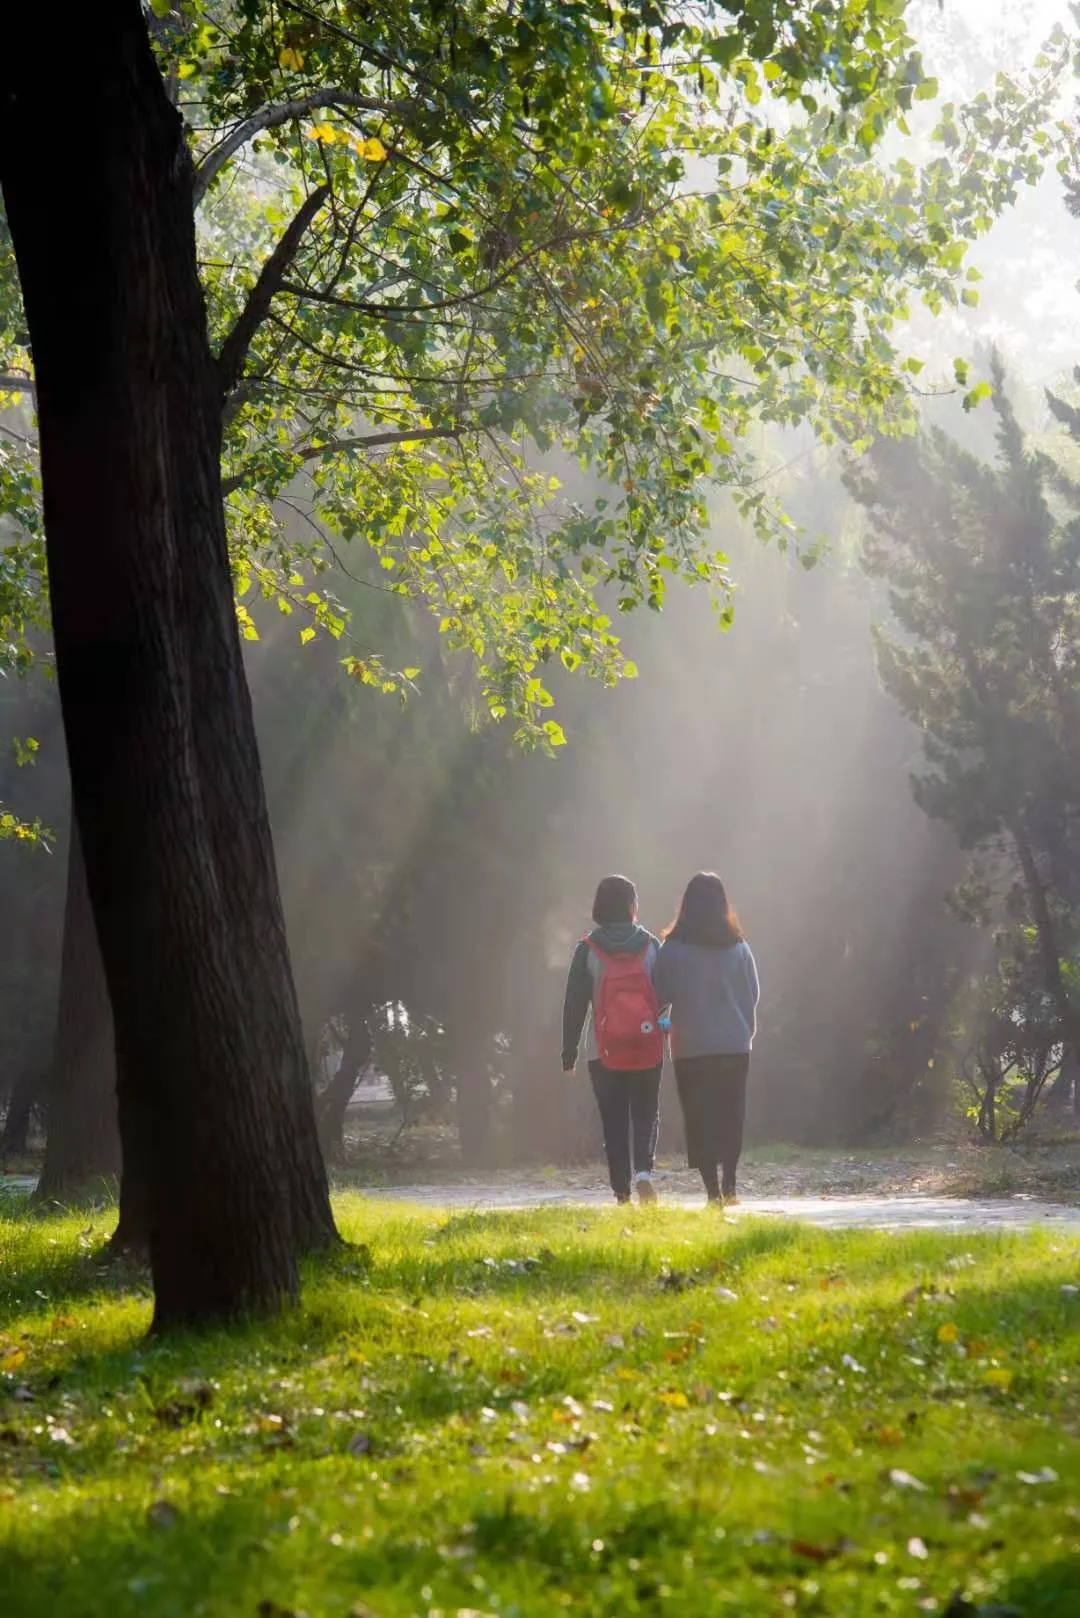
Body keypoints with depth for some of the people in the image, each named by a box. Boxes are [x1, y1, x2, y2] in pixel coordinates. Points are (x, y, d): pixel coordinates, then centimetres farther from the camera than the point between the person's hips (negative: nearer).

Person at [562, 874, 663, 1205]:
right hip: (648, 1049, 0)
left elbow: (574, 1003, -2)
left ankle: (622, 1192, 4)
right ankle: (643, 1170, -13)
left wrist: (569, 1051, 3)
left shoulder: (588, 950, -3)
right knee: (646, 1113, 11)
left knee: (613, 1121, 7)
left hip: (604, 1051, 0)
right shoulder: (651, 945, 0)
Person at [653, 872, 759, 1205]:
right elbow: (753, 994, 4)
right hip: (735, 1045, 2)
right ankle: (729, 1184, 4)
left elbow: (660, 997, -4)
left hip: (690, 1048, -2)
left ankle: (713, 1190, 0)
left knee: (700, 1119, 5)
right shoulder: (738, 947, -3)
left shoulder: (672, 950, -8)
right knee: (731, 1116, 13)